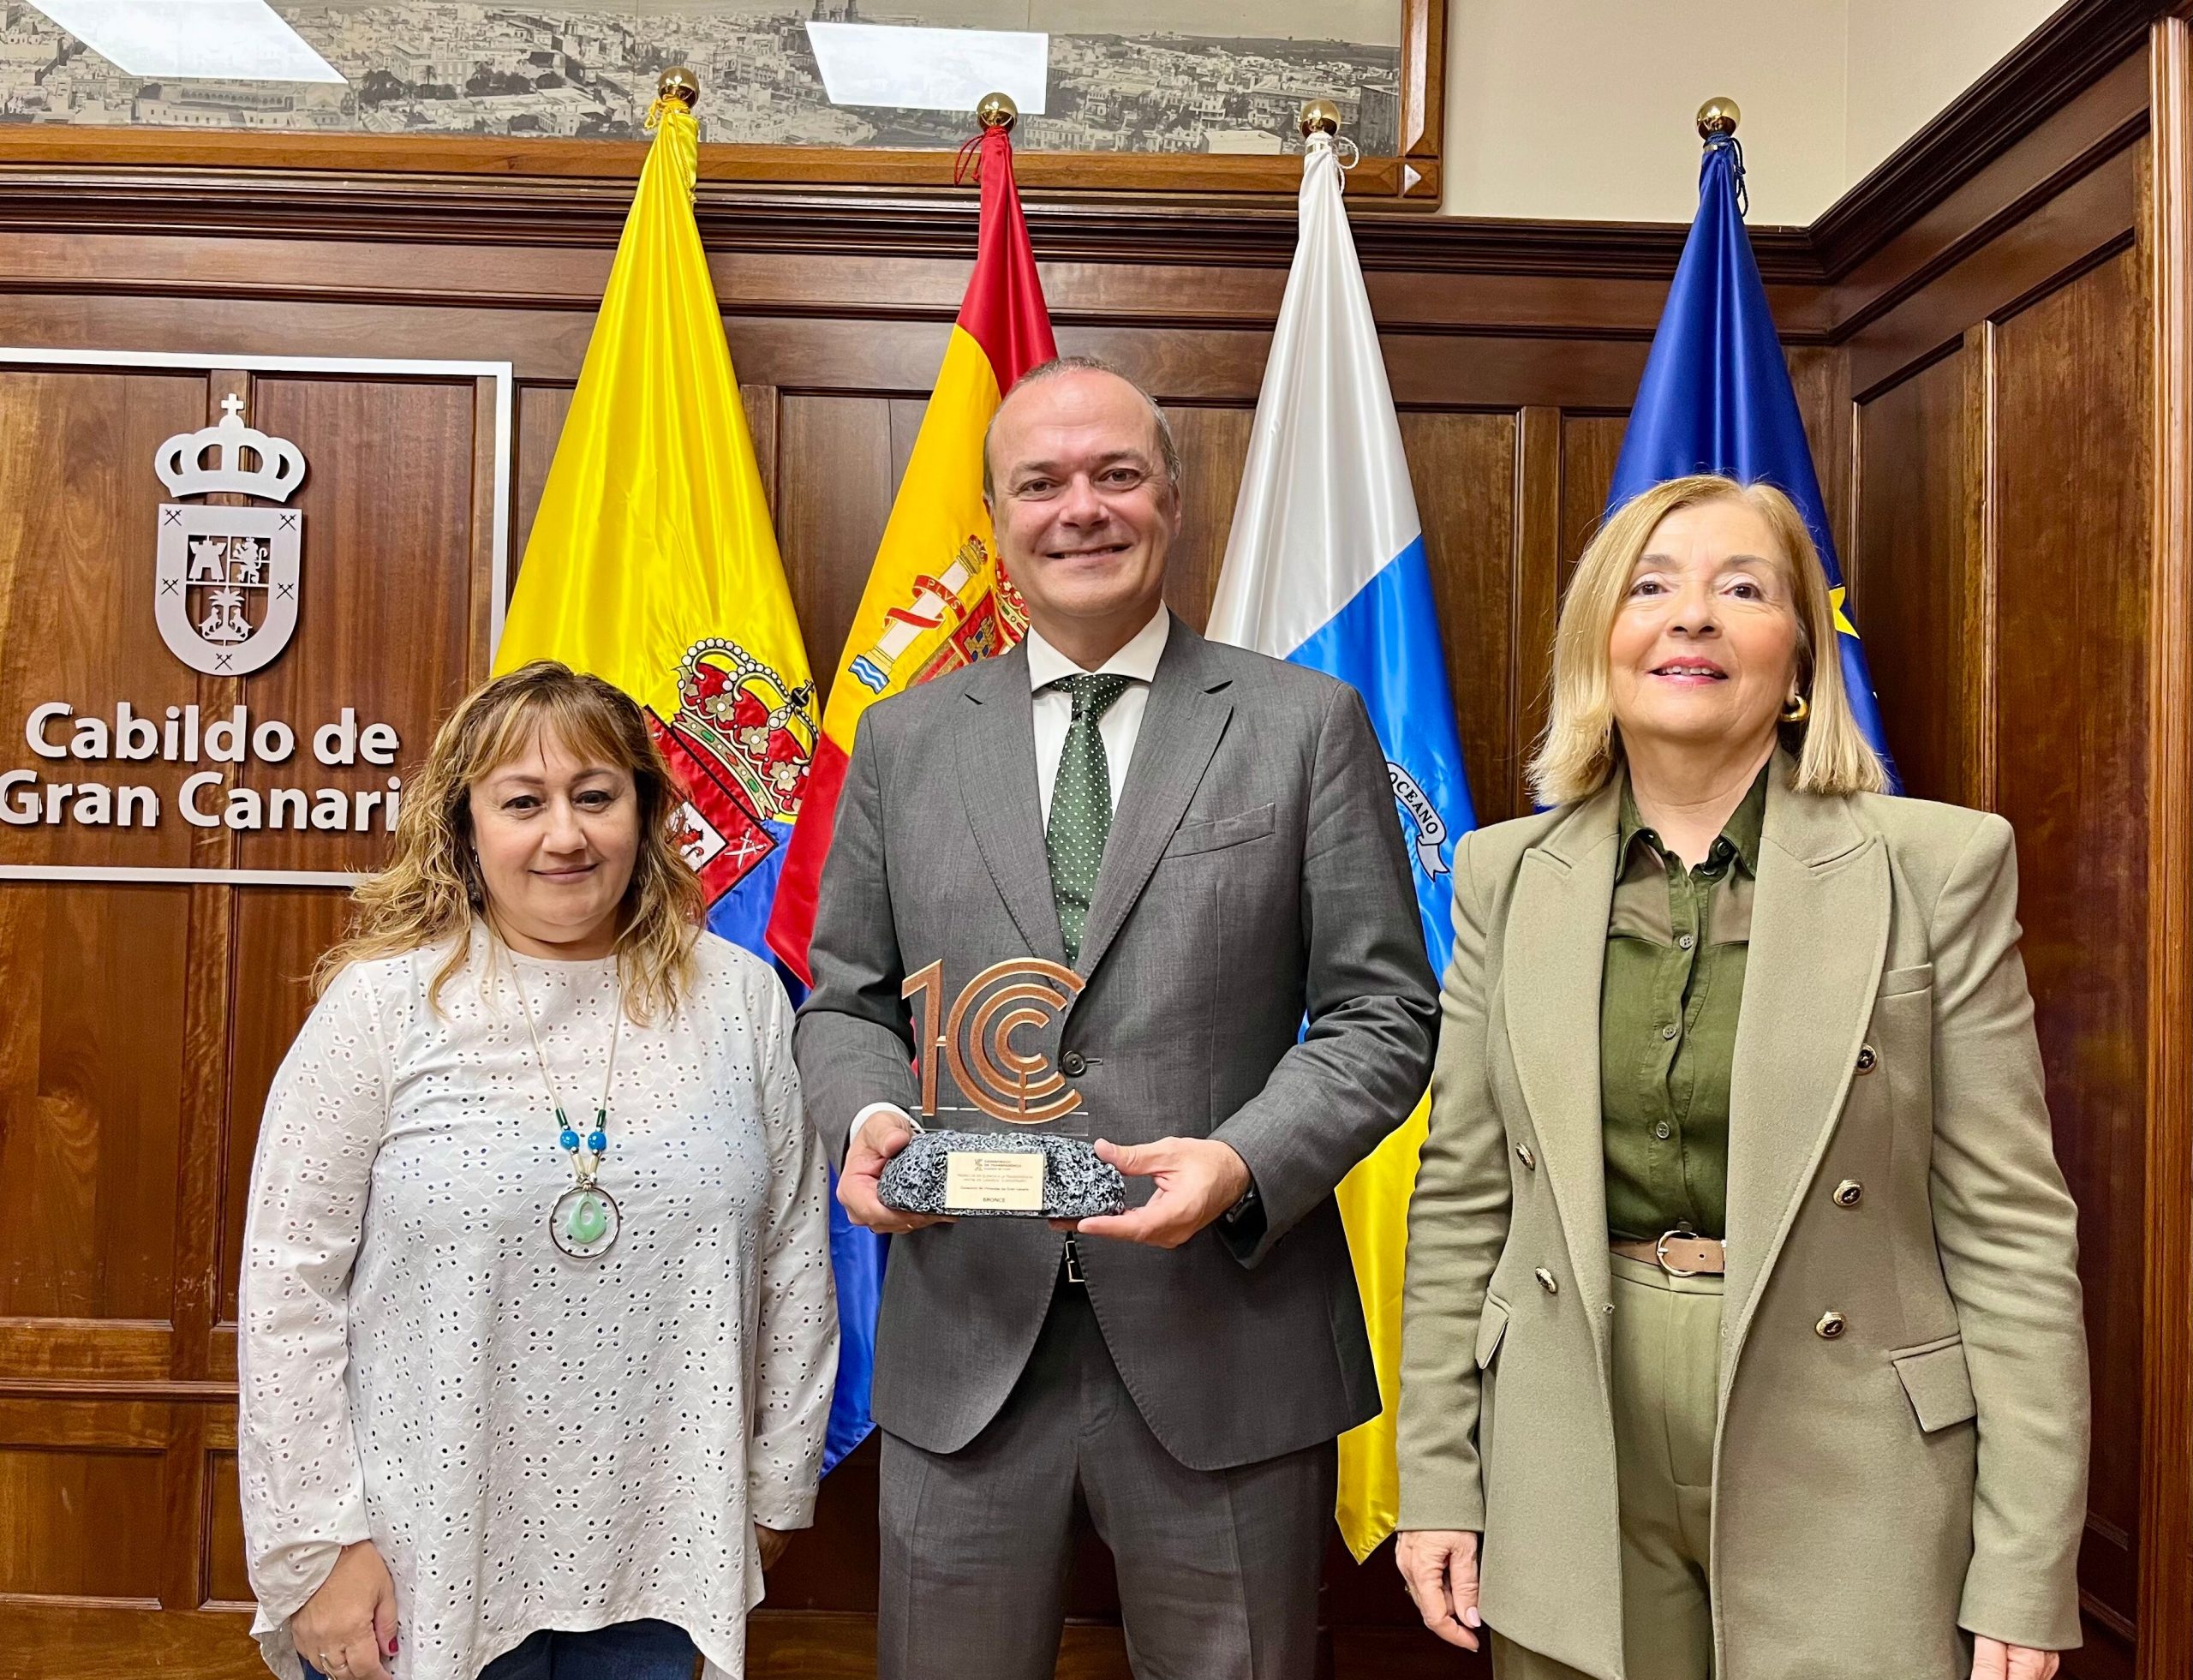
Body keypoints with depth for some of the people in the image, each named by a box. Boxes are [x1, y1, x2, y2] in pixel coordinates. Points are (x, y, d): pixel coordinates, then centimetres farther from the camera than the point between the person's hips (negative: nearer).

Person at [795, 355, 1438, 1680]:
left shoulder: (1307, 724, 0)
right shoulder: (905, 741, 8)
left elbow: (1384, 1014, -2)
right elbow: (846, 1001, 12)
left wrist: (1245, 1162, -18)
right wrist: (870, 1115, -10)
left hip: (1226, 1350, -1)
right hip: (963, 1346, 2)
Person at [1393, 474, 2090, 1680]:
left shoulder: (1939, 866, -6)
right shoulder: (1507, 875, 1)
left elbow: (2008, 1228, -5)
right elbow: (1461, 1201, 4)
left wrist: (2026, 1576, -7)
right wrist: (1437, 1483, 3)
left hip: (1846, 1495, -1)